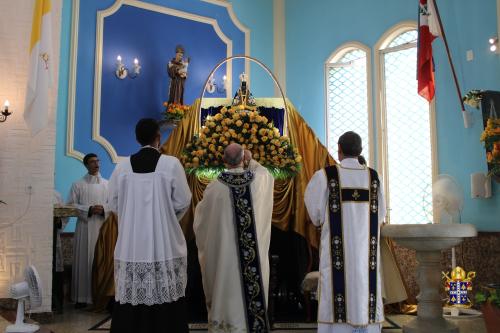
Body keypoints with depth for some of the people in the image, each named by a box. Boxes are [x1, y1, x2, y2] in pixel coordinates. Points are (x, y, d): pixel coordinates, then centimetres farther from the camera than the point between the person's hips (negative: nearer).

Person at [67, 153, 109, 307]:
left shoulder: (107, 184, 9)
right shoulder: (78, 185, 5)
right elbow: (71, 205, -1)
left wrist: (103, 209, -12)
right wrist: (88, 209, -13)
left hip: (103, 227, 1)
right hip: (84, 228, -1)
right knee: (84, 260, -1)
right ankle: (82, 297, 4)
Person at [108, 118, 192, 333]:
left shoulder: (122, 167, -1)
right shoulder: (171, 164, -7)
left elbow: (113, 204, 7)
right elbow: (183, 202, -3)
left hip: (130, 246, 3)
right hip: (165, 246, -2)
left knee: (131, 299, 7)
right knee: (166, 299, 4)